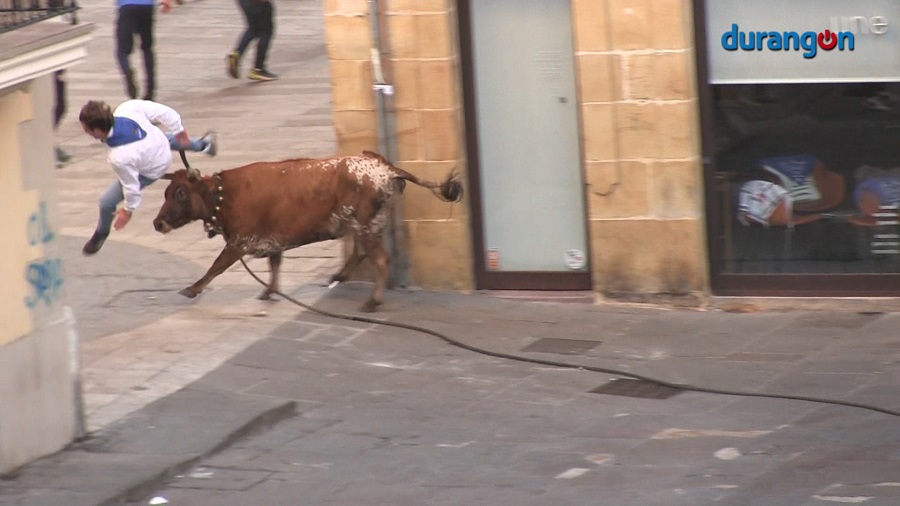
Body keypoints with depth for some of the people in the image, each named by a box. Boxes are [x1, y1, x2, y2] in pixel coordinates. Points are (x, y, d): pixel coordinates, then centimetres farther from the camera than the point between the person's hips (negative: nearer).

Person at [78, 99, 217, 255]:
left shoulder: (119, 159, -44)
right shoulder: (126, 108, -34)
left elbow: (131, 187, -27)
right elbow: (163, 112, -22)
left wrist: (128, 210, -6)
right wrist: (179, 130, -1)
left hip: (152, 171, -5)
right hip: (162, 144, 5)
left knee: (107, 202, 5)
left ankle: (101, 233, 37)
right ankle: (202, 144, 69)